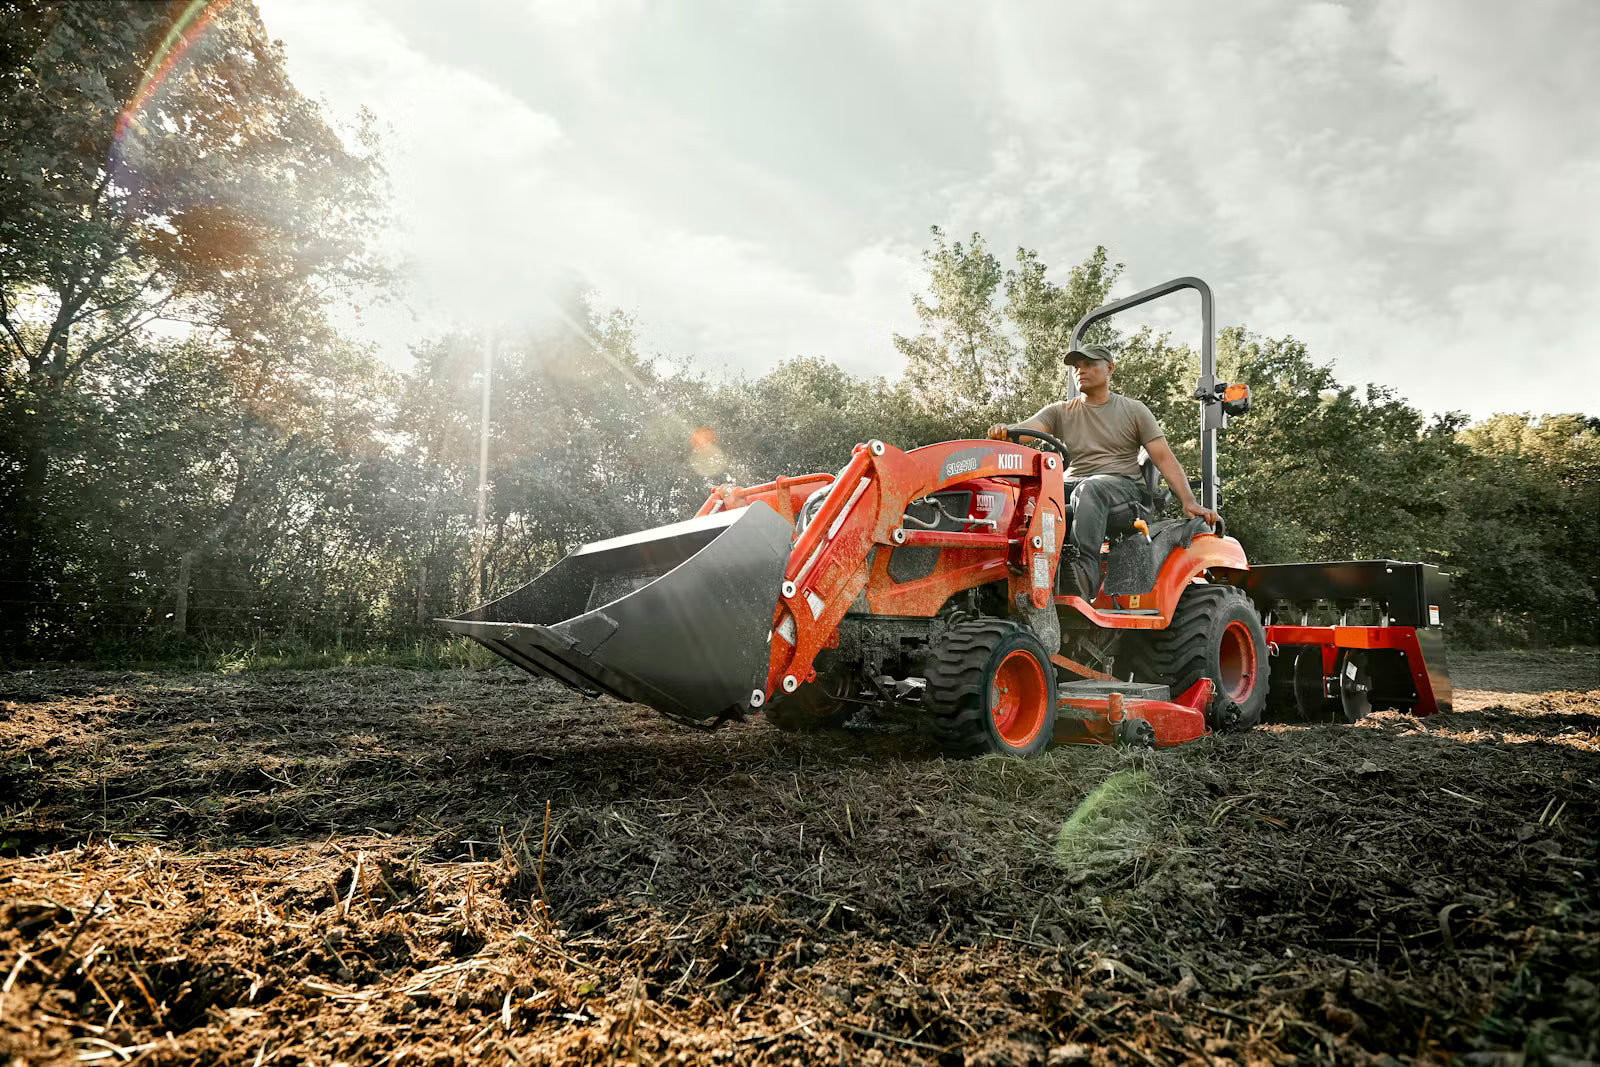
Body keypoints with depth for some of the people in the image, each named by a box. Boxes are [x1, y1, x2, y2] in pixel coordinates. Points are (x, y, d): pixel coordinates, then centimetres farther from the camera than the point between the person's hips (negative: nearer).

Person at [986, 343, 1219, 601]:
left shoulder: (1133, 410, 13)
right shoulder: (1060, 412, 17)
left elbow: (1164, 458, 6)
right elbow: (1026, 429, -4)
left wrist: (1189, 502, -7)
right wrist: (1004, 431, -30)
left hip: (1121, 484, -2)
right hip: (1072, 483, 3)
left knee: (1088, 489, -39)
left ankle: (1085, 569, -54)